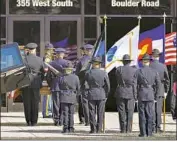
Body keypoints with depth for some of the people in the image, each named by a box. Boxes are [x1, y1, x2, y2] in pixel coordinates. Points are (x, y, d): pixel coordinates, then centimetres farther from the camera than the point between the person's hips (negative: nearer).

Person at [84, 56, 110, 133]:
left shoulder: (88, 73, -6)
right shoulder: (104, 73, -6)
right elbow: (107, 86, -1)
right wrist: (106, 95, 12)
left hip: (91, 94, 0)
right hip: (101, 95, 0)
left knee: (92, 112, 6)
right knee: (100, 113, 7)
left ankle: (93, 129, 4)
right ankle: (99, 129, 7)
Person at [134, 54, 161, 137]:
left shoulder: (138, 71, -4)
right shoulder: (154, 72, 1)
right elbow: (158, 84, -1)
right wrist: (156, 96, 8)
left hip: (141, 95, -1)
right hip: (150, 95, 2)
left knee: (142, 114, 3)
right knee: (150, 114, 6)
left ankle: (143, 133, 0)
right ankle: (149, 132, 5)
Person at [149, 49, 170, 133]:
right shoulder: (163, 66, -3)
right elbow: (167, 80, 1)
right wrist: (166, 91, 10)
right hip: (160, 91, 1)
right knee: (158, 109, 5)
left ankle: (152, 127, -1)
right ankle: (158, 127, 5)